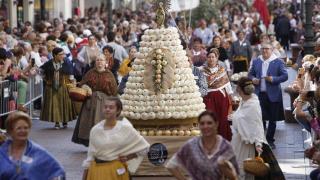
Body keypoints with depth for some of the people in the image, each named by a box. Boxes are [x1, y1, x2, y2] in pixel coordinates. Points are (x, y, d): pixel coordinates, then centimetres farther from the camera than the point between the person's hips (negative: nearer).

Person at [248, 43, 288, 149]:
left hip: (273, 95, -2)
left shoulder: (278, 62, -2)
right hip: (259, 94, 2)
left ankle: (270, 140, 18)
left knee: (272, 119, 6)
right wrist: (253, 79, -6)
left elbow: (285, 76, -4)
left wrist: (273, 79, -18)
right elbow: (250, 74, 16)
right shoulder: (256, 62, 9)